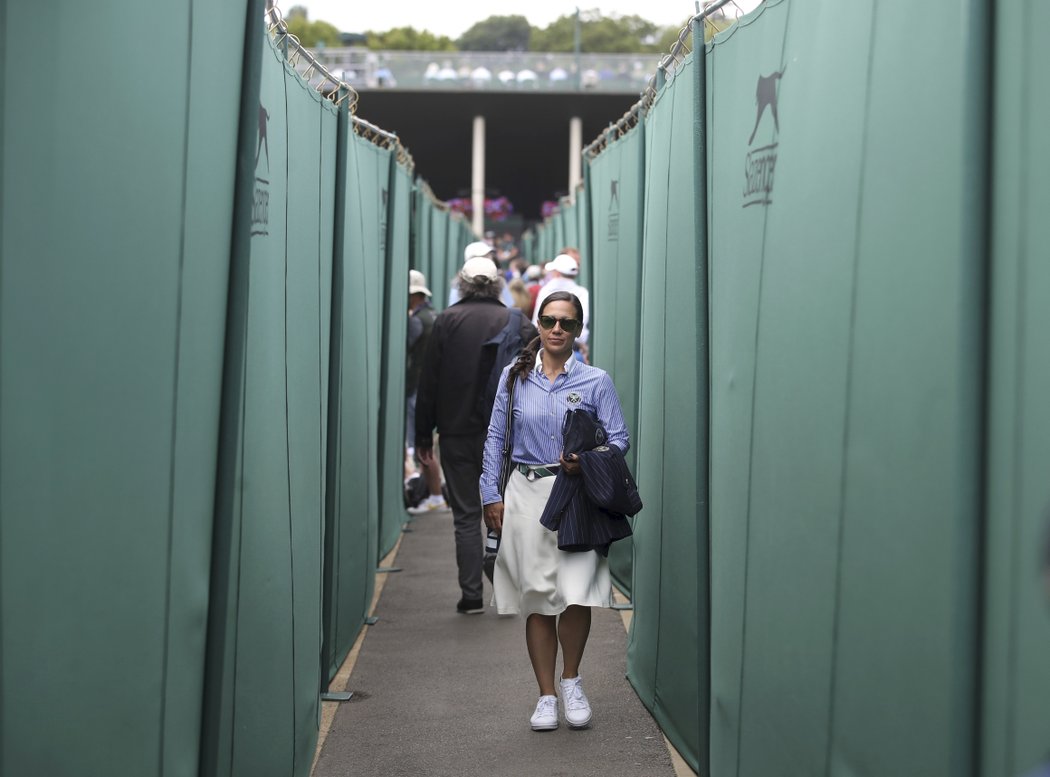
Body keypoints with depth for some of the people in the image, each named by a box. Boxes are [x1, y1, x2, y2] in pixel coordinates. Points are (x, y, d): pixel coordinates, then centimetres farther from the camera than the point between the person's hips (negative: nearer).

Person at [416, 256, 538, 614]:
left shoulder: (446, 321, -3)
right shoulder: (518, 323, -1)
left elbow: (428, 383, -3)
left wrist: (423, 437, 3)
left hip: (457, 435, -1)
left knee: (466, 517, 5)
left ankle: (471, 595, 4)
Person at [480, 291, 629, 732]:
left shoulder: (596, 381, 4)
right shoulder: (515, 377, 8)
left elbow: (619, 439, 4)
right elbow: (495, 438, 10)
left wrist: (588, 460, -15)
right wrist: (491, 495, 4)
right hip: (527, 494, 2)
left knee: (576, 593, -12)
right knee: (536, 596, 3)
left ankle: (571, 682, 12)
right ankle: (546, 696, 14)